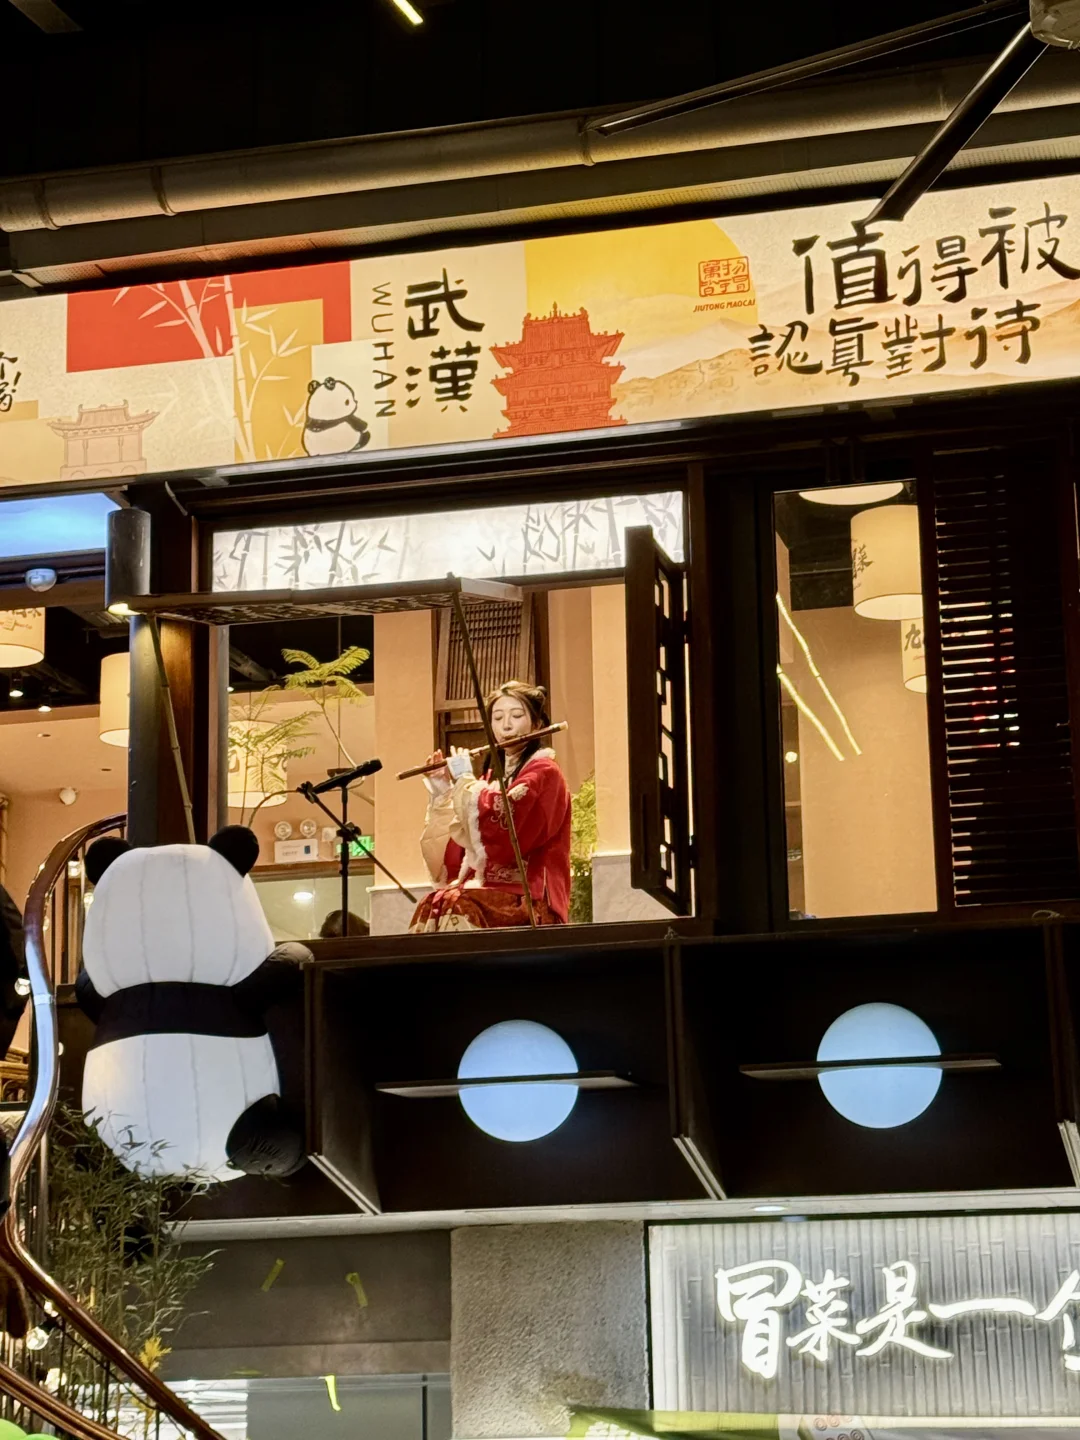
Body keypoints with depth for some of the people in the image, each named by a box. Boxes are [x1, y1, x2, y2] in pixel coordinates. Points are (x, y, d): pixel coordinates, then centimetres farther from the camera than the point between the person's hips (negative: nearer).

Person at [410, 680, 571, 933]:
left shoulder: (543, 772, -1)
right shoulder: (492, 776, 21)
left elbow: (502, 828, -18)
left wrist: (464, 780, -6)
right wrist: (441, 794, 8)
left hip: (526, 897, -6)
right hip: (486, 888, 6)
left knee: (459, 910, -35)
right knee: (433, 905, -26)